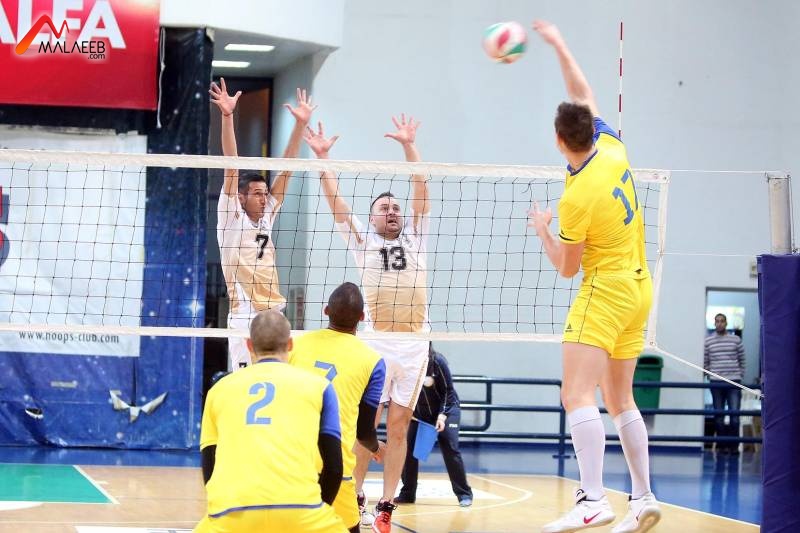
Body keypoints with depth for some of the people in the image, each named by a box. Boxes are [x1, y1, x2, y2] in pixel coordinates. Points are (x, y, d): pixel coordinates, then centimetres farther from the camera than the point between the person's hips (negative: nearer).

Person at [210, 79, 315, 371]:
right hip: (245, 317, -6)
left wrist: (300, 123, 8)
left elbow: (286, 168, 12)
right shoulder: (231, 216, 0)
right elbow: (231, 165, -9)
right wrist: (227, 117, -17)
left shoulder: (267, 215, 14)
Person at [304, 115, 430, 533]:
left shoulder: (414, 236, 14)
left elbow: (421, 189, 6)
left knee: (398, 426, 4)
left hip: (415, 343, 2)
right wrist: (322, 156, -3)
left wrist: (409, 146, -3)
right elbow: (335, 200, 4)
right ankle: (355, 499, 10)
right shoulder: (362, 240, 10)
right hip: (376, 341, -2)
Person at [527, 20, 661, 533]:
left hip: (605, 291, -9)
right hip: (639, 287, 9)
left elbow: (567, 268, -7)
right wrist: (559, 43, 22)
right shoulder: (612, 148, -2)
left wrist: (543, 229, 9)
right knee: (620, 400, 15)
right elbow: (583, 92, 15)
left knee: (577, 394, -15)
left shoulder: (577, 198, -20)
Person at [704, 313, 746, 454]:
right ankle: (722, 445, 11)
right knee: (719, 415, 4)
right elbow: (704, 362, 9)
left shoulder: (735, 340, 6)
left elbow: (742, 360, 10)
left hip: (734, 382, -1)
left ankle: (733, 445, 0)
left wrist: (740, 376, 4)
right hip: (716, 383, 1)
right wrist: (711, 374, 0)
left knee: (734, 414, -6)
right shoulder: (708, 341, 6)